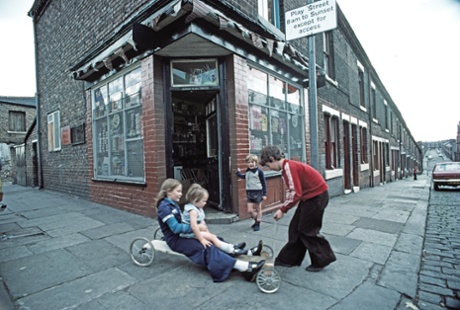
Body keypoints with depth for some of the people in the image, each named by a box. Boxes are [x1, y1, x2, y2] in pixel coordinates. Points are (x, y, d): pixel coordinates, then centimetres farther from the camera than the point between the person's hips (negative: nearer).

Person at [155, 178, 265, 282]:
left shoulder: (173, 204, 13)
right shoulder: (164, 207, -16)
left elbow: (181, 222, 10)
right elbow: (176, 228, -23)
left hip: (183, 235, 9)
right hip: (176, 240, -9)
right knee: (207, 249, -26)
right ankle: (245, 267, -37)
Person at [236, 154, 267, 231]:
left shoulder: (259, 171, -10)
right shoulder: (247, 171, 5)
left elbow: (263, 183, -7)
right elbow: (244, 177, 26)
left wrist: (264, 194, -9)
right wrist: (238, 173, 13)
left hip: (258, 192, -4)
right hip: (249, 193, 5)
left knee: (258, 209, 10)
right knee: (250, 210, 4)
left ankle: (258, 224, 25)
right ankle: (256, 220, 31)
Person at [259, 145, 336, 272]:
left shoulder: (289, 167, -23)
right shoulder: (287, 166, 7)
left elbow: (296, 194, -27)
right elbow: (292, 190, 11)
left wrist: (283, 210, -18)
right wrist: (284, 208, 2)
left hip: (317, 196, -10)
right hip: (309, 196, 10)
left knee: (307, 230, 2)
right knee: (295, 228, 12)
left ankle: (322, 260, 20)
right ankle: (289, 259, 23)